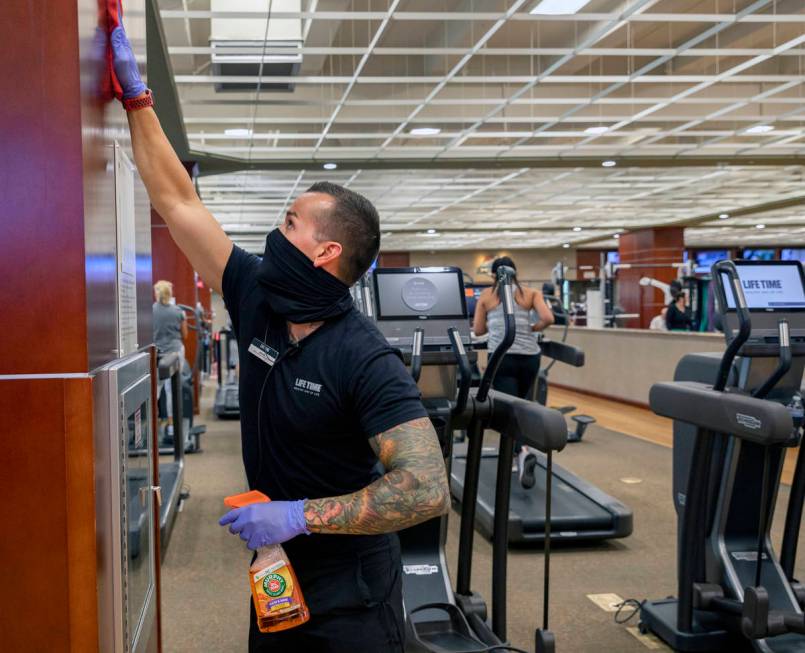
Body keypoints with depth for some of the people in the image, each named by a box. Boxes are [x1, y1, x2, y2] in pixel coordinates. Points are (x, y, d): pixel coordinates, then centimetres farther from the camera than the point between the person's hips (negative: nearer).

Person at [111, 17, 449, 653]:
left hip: (349, 594, -6)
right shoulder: (257, 299, -5)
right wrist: (137, 98, 0)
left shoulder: (366, 359, -25)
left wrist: (300, 514, -31)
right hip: (277, 574, 7)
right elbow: (179, 201, 0)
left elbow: (427, 489, -32)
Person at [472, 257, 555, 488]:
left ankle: (522, 451, -33)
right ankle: (520, 448, 26)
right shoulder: (530, 293, 12)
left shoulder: (486, 295, 11)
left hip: (502, 356, -2)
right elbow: (548, 318, -1)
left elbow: (478, 330, 15)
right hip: (529, 356, 2)